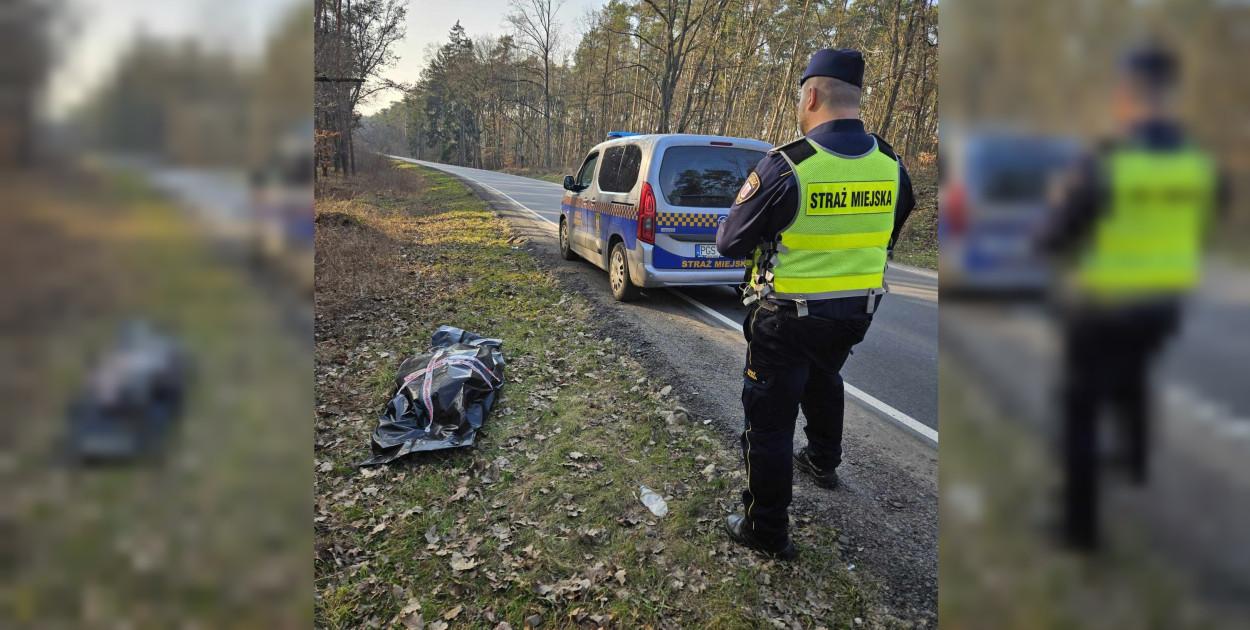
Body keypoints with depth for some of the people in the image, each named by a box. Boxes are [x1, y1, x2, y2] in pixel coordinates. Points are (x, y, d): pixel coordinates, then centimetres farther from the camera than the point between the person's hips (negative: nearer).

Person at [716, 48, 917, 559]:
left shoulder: (785, 165, -22)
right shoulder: (890, 164, -4)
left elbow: (731, 242, -12)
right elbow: (886, 241, 11)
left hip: (788, 318, -6)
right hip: (854, 314, 6)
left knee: (770, 419, 6)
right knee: (823, 378, 34)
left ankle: (767, 531, 16)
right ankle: (823, 460, 54)